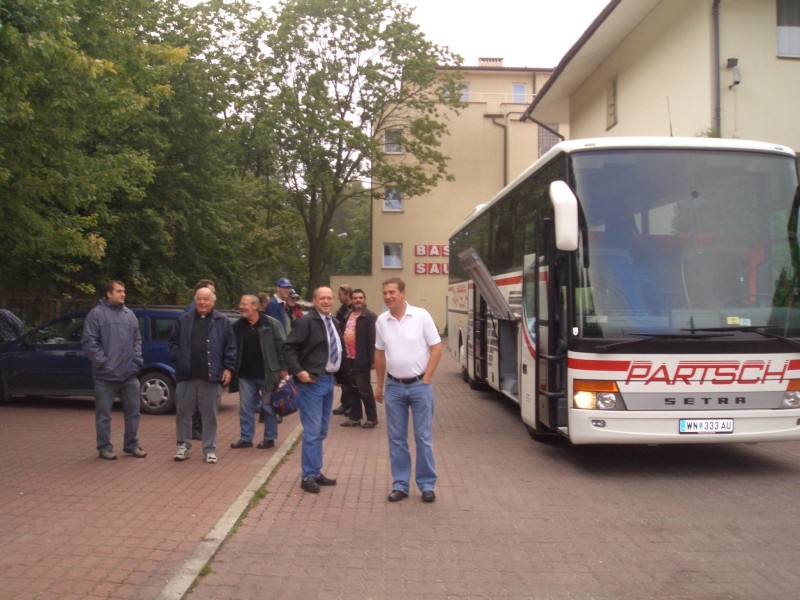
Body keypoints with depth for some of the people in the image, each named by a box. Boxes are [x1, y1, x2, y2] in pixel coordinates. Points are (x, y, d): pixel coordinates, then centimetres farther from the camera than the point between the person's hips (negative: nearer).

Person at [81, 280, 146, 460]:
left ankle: (131, 445, 23)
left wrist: (137, 359, 2)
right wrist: (102, 361, -15)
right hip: (106, 375, -5)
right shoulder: (96, 314, -4)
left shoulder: (129, 314, 13)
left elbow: (137, 340, 16)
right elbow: (88, 341, -9)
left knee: (133, 412, 11)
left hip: (129, 374, 5)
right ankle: (105, 447, 16)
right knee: (104, 414, 4)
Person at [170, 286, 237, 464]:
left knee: (210, 415, 5)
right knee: (183, 412, 8)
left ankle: (210, 449, 15)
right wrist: (177, 358, 0)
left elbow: (230, 347, 2)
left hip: (211, 376, -2)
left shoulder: (222, 321, 3)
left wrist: (228, 368, -3)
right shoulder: (184, 320, 8)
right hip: (187, 375, 2)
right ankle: (183, 445, 22)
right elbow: (174, 342, 13)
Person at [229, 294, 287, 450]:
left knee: (269, 407, 5)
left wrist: (283, 368, -9)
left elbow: (281, 346, -6)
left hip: (267, 374, -4)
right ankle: (246, 438, 18)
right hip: (245, 375, 4)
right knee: (246, 408, 8)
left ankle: (269, 438, 16)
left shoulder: (271, 324, -7)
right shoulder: (238, 326, 6)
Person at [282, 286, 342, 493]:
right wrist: (299, 371, -22)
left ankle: (316, 472, 25)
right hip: (312, 381, -8)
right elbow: (288, 348, -16)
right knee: (312, 431, -5)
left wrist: (335, 373, 13)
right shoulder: (306, 321, -13)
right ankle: (308, 476, 5)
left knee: (321, 431, 15)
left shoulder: (333, 322, 12)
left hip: (329, 380, 8)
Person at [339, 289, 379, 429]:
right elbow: (344, 334, 14)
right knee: (354, 389, 14)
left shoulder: (370, 316, -11)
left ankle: (372, 418, 14)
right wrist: (343, 354, 9)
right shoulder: (349, 315, 13)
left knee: (364, 389, 0)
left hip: (361, 359, -7)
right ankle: (355, 417, 23)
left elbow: (372, 339, -15)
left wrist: (372, 359, -19)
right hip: (350, 358, 7)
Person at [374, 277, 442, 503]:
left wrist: (426, 380, -9)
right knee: (396, 439, 8)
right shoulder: (381, 321, 2)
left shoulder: (421, 316, -8)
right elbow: (379, 354, 12)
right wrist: (379, 384, 12)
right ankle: (400, 485, 18)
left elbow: (436, 349, -6)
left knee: (423, 437, 4)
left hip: (419, 385, -3)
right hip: (394, 386, 3)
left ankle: (427, 485, 15)